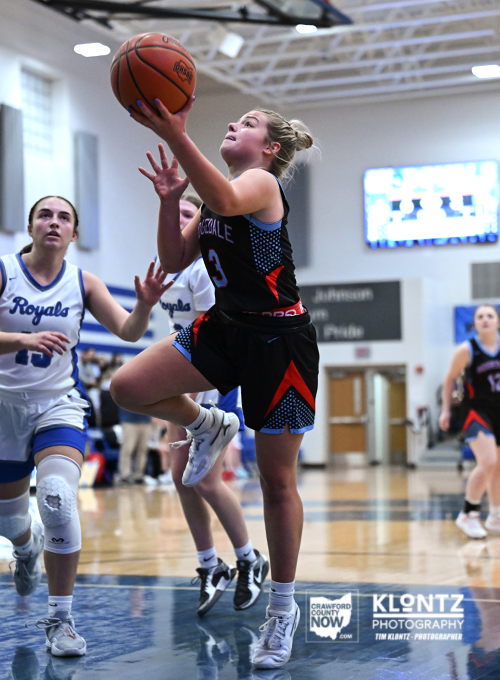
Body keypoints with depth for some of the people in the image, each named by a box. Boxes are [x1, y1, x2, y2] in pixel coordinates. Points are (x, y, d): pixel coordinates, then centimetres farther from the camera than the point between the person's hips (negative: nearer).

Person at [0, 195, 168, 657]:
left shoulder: (82, 284, -5)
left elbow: (128, 331, -13)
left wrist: (144, 306, -33)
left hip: (58, 406, 0)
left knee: (58, 499, -26)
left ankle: (60, 619, -13)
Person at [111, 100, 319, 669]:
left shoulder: (262, 183, -11)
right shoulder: (215, 195, 14)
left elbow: (226, 203, -37)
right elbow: (174, 261, 10)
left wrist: (174, 135, -46)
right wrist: (169, 200, -4)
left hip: (279, 336, -7)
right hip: (224, 327, 7)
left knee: (277, 479, 0)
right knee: (128, 387, -15)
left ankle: (283, 608, 13)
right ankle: (206, 427, 15)